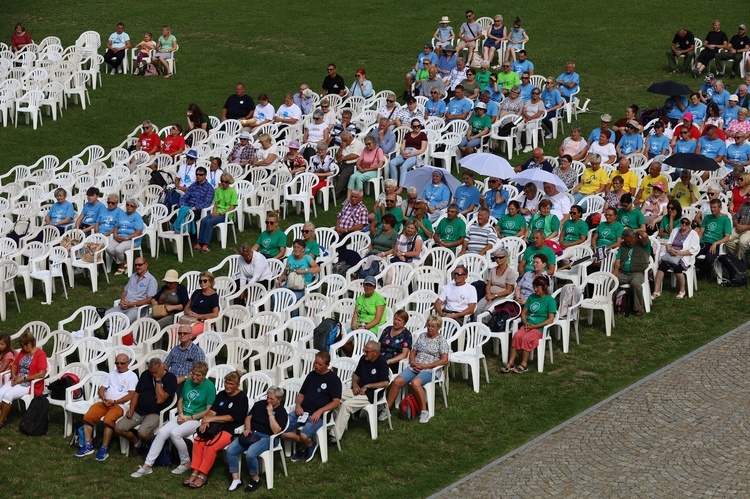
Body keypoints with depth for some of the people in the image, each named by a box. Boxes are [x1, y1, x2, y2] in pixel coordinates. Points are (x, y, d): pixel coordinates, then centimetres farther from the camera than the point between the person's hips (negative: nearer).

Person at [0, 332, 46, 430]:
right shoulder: (23, 352, 12)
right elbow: (14, 365, 19)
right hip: (17, 381, 7)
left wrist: (23, 379, -18)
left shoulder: (40, 354, -11)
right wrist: (14, 376, -3)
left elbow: (41, 374, -19)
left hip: (30, 384, -7)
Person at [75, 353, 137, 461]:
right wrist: (103, 398, -3)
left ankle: (104, 449, -28)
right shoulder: (112, 374, 24)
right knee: (88, 416, -20)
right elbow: (101, 389, 20)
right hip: (105, 402, 5)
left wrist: (114, 402, -13)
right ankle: (88, 446, -17)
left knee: (108, 420, -35)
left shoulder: (132, 376, 6)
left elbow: (131, 395, -6)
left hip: (119, 405, -5)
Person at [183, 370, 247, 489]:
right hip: (216, 426, 6)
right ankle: (194, 473, -19)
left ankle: (202, 476, -21)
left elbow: (231, 417, -13)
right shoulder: (221, 395, 14)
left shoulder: (241, 398, -6)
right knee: (198, 441, -20)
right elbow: (212, 411, 6)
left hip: (231, 430, -6)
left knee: (211, 446, -29)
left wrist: (211, 419, -14)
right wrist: (206, 421, -16)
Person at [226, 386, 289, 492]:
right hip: (251, 434, 6)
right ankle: (236, 480, -12)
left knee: (250, 454, -34)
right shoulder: (260, 404, 12)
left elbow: (276, 431, -18)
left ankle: (255, 480, -10)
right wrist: (247, 429, -3)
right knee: (230, 450, -17)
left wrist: (270, 413, -18)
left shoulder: (281, 412, -5)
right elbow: (248, 417, 17)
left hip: (267, 438, -6)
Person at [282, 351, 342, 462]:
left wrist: (319, 411, -22)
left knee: (304, 436, -32)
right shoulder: (312, 375, 18)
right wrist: (298, 405, 1)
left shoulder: (333, 379, -2)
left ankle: (309, 444, 4)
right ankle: (303, 443, 7)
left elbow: (336, 402, -9)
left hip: (317, 415, -6)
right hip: (302, 411, 6)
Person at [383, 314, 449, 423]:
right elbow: (413, 352, 22)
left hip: (430, 370, -5)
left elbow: (444, 360, -9)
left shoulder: (441, 340, 1)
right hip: (415, 367, 5)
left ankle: (424, 411, -27)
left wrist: (424, 366, -13)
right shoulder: (422, 336, 18)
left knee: (415, 382, -37)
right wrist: (413, 363, -2)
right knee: (397, 381, -21)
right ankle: (386, 409, -15)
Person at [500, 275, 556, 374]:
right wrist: (525, 322, -2)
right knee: (517, 336, -25)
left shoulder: (550, 300, -3)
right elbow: (524, 312, 19)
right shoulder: (532, 297, 15)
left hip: (540, 328, -5)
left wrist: (535, 326, -14)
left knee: (525, 338, -31)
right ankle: (510, 363, -27)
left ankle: (524, 364, -20)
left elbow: (550, 320, -9)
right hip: (527, 325, 5)